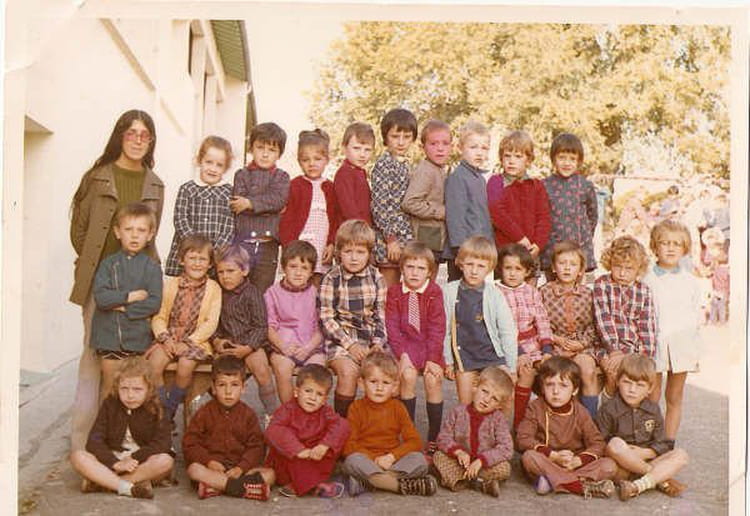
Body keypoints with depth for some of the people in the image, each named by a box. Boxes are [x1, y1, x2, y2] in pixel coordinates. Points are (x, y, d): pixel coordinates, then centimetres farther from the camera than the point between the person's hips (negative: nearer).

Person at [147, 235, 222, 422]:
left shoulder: (213, 288, 1)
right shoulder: (170, 285, 8)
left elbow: (210, 323, -6)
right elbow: (158, 316, 5)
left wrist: (188, 342, -15)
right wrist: (165, 338, -12)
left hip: (196, 340, -2)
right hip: (169, 338, 2)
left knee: (185, 365, -30)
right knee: (154, 363, -25)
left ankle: (170, 410, -6)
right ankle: (162, 408, -8)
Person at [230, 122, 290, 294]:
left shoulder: (281, 177, 8)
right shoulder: (242, 174, 8)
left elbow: (279, 199, -11)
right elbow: (237, 202, -8)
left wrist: (250, 203, -17)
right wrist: (268, 206, -11)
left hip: (268, 244, 1)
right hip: (242, 241, 0)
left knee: (262, 291, 6)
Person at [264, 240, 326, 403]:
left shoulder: (316, 293, 7)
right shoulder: (273, 293, 6)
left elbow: (320, 327, 5)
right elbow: (270, 327, 3)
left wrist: (308, 348, -12)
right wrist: (282, 346, -15)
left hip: (311, 346, 1)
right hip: (283, 345, 0)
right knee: (282, 368, -30)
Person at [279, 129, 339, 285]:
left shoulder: (329, 188, 11)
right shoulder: (295, 186, -1)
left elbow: (336, 219, 10)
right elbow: (286, 220, -4)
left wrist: (332, 244, -2)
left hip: (322, 254, 3)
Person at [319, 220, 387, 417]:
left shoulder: (376, 278, 7)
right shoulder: (331, 279, -2)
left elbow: (381, 315, 8)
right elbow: (327, 319, -4)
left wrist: (378, 343, -7)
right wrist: (349, 344, -13)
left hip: (371, 338, 3)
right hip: (340, 339, -2)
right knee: (348, 371, -29)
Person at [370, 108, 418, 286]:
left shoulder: (406, 164, 13)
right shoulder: (384, 164, -11)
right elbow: (378, 204, -16)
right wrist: (391, 238, -17)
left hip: (405, 238, 8)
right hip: (389, 240, -8)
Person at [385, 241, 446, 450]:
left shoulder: (434, 292, -2)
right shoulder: (394, 292, 0)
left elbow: (437, 328, -6)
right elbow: (392, 327, -4)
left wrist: (433, 358, -14)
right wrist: (402, 355, -15)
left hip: (430, 345, 0)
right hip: (406, 344, 1)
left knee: (433, 379, -20)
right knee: (408, 375, -23)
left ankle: (434, 436, -6)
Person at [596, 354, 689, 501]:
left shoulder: (653, 410, 9)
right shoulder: (608, 410, -4)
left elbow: (663, 444, 7)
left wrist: (644, 453, -12)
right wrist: (625, 454, -20)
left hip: (647, 461, 4)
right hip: (620, 467, -4)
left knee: (681, 455, -15)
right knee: (615, 444, -34)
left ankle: (639, 485, -34)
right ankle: (660, 479, -21)